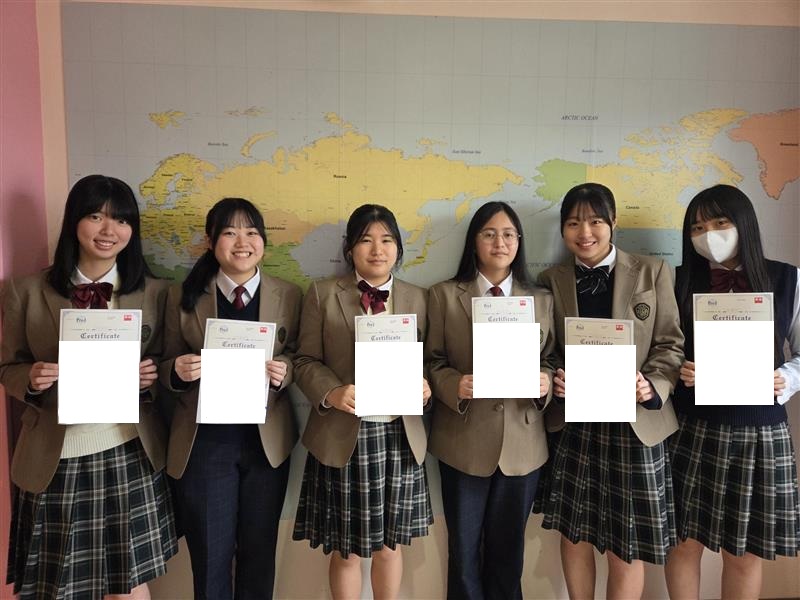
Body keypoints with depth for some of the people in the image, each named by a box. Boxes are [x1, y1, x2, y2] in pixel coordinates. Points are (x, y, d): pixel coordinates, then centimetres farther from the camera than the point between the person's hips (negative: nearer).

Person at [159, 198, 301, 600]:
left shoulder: (288, 296, 1)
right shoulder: (183, 297, -1)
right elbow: (166, 368, 4)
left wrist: (285, 372, -18)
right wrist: (179, 371, -18)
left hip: (267, 442, 1)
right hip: (203, 443, -1)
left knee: (259, 553, 17)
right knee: (209, 557, 12)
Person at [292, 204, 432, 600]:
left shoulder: (416, 298, 8)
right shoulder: (322, 294, -1)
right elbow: (306, 360, -2)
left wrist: (424, 386, -12)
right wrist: (331, 393, -20)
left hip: (399, 435, 3)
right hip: (342, 438, -2)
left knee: (389, 546, 17)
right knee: (346, 551, 12)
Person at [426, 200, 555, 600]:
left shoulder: (540, 300, 8)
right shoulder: (445, 295, 1)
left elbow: (550, 361, 7)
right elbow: (431, 361, -2)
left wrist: (546, 382, -14)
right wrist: (454, 384, -20)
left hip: (522, 444, 2)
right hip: (464, 443, -2)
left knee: (508, 548, 17)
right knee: (463, 548, 12)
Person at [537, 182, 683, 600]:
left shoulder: (651, 272, 2)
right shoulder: (552, 281, 6)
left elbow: (670, 343, 0)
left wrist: (652, 386, -17)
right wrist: (554, 379, -11)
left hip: (635, 421, -1)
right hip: (574, 422, 2)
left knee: (627, 546, 8)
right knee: (573, 534, 12)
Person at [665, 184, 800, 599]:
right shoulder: (679, 281, 1)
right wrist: (678, 373, -15)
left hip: (760, 432, 0)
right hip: (692, 430, 0)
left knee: (745, 552, 14)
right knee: (684, 541, 10)